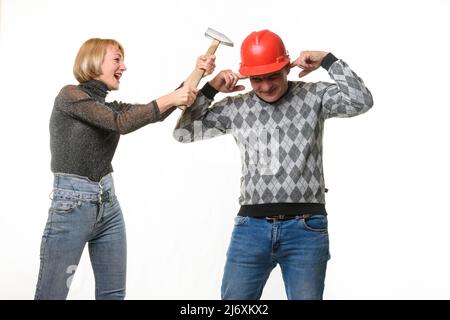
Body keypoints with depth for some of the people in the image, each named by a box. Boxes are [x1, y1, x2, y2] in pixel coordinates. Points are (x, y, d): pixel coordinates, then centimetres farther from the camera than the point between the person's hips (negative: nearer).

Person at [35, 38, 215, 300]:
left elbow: (156, 113, 2)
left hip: (108, 204, 7)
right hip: (72, 204, -7)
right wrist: (169, 99, -18)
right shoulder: (70, 96, -7)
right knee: (52, 294, -3)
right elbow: (122, 123, -18)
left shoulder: (111, 107, 13)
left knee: (113, 293, 10)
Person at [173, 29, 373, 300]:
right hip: (252, 226, 2)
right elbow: (184, 132, 12)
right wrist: (210, 89, 2)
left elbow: (361, 102, -12)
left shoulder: (313, 96, 2)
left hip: (306, 228, -2)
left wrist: (328, 60, -10)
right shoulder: (235, 108, 9)